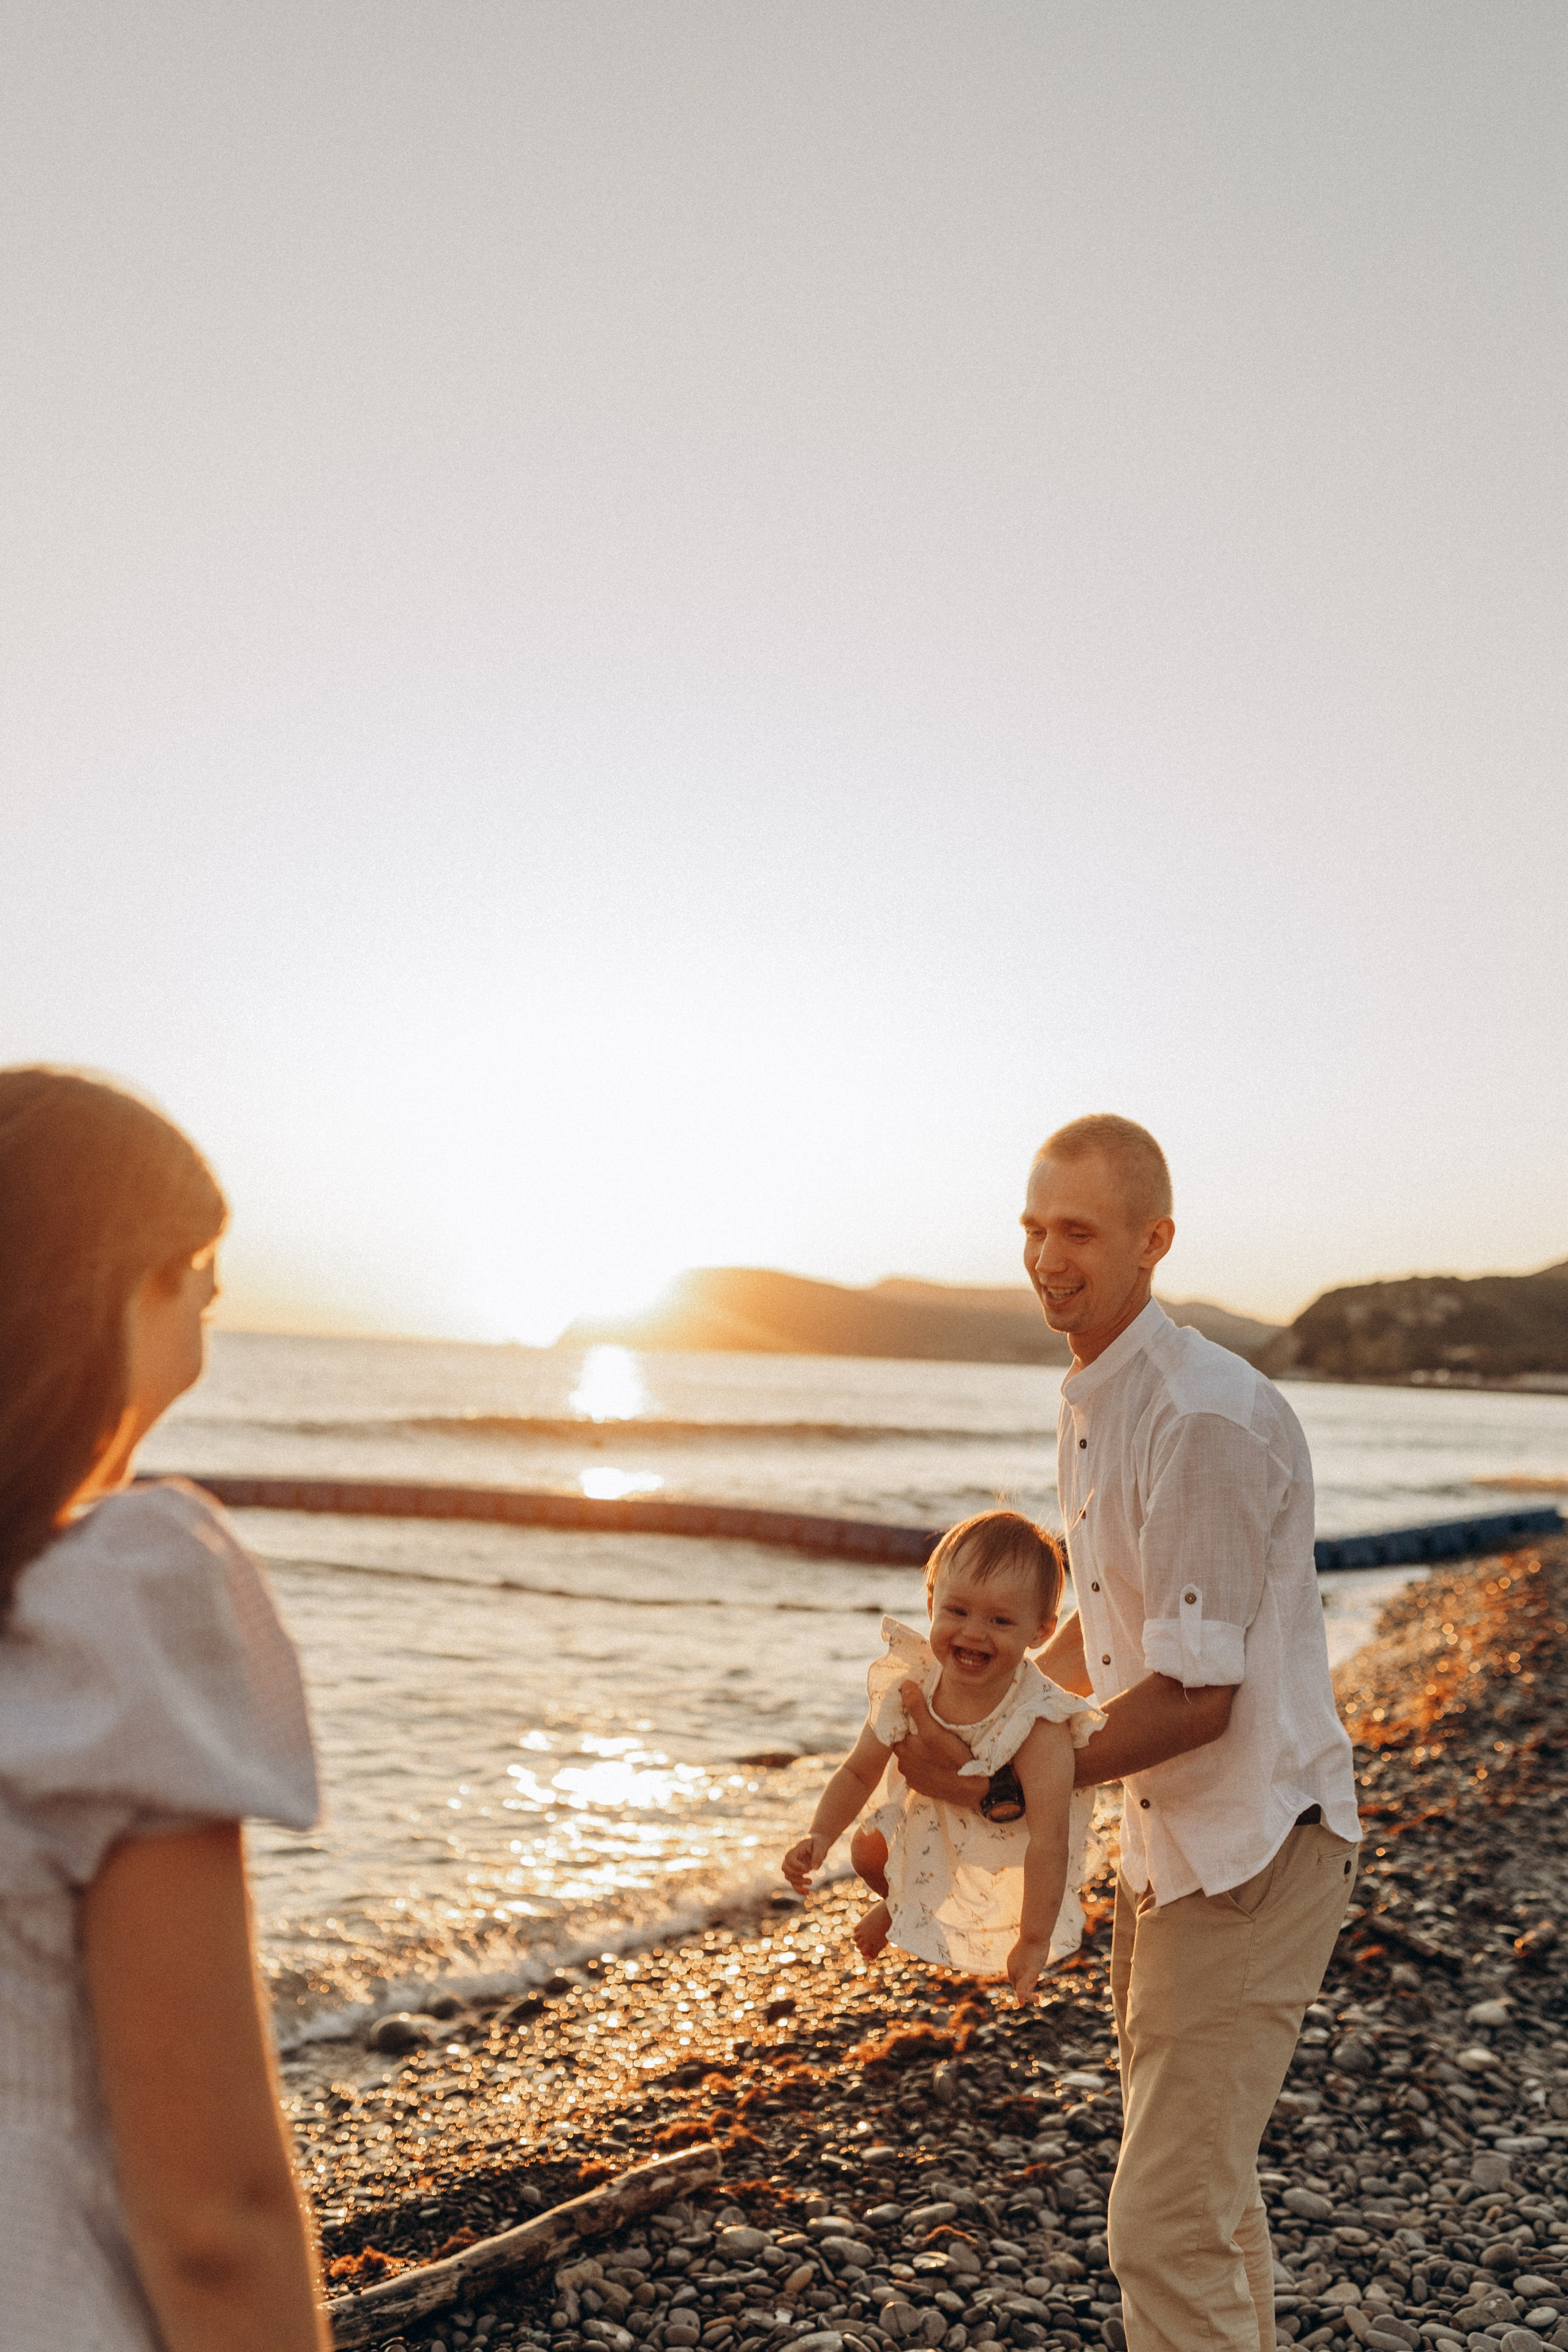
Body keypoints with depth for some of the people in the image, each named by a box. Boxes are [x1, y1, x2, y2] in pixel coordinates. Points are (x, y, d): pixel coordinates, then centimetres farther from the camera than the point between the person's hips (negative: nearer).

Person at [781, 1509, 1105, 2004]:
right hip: (931, 1817, 4)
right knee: (868, 1853, 13)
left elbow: (1048, 1840, -41)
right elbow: (860, 1772, -13)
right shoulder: (908, 1690, -30)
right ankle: (902, 1906, 47)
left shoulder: (1038, 1726, -45)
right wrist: (820, 1836, -25)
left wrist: (1034, 1942, -38)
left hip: (1009, 1838, -4)